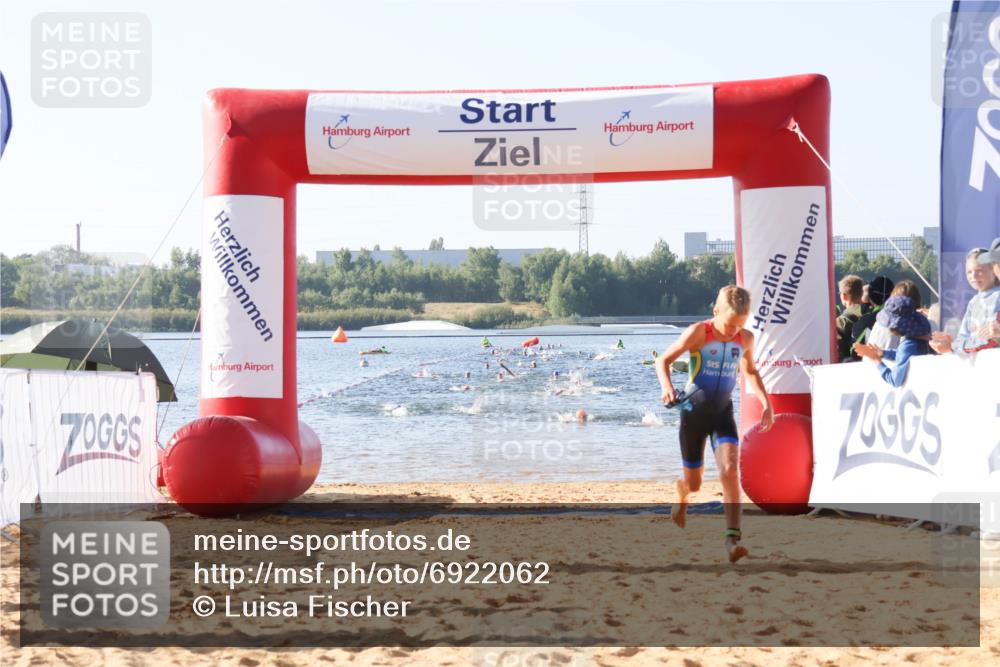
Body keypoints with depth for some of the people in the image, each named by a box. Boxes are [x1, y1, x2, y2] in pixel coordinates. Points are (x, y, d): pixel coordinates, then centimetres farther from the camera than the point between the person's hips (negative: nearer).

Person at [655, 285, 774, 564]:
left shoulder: (746, 339, 0)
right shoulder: (699, 332, -14)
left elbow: (750, 371, 20)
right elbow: (664, 360, -14)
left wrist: (766, 402, 10)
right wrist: (667, 386, -34)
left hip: (723, 412, 2)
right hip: (694, 412, -2)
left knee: (730, 468, -23)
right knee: (694, 482, 9)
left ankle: (733, 538, -27)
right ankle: (682, 501, 49)